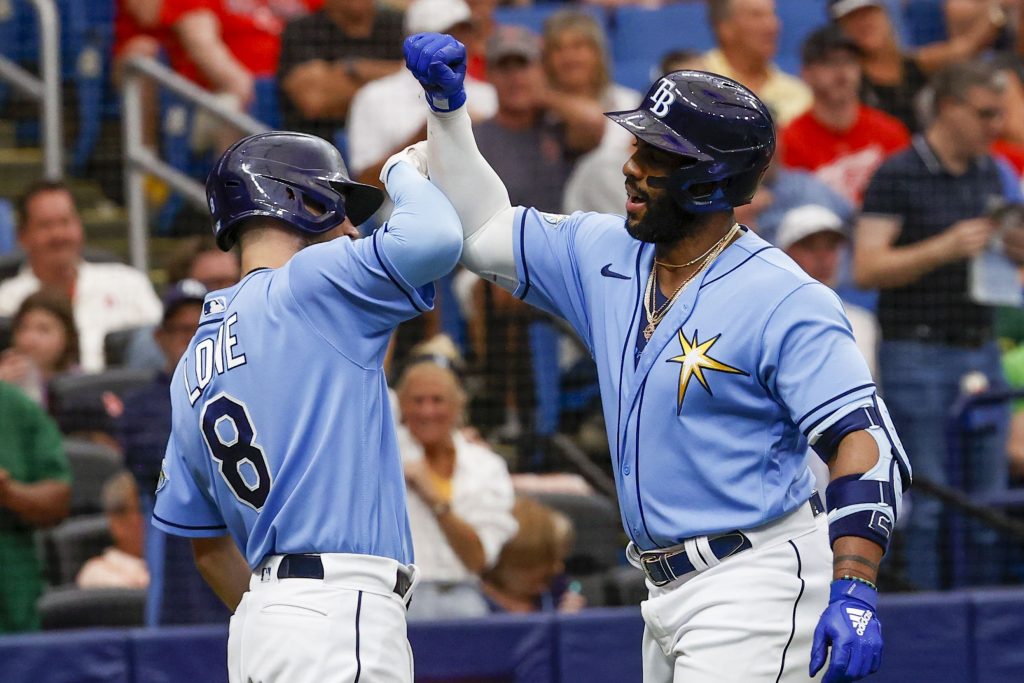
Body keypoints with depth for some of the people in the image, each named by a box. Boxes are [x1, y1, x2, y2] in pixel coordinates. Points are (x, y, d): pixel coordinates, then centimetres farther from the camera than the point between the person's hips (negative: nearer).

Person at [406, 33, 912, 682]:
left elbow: (865, 440, -21)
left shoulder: (785, 302, -16)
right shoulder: (606, 254, 8)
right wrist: (446, 102, 8)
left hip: (759, 581, -8)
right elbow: (483, 229, 19)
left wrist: (854, 591, -32)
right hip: (670, 591, 8)